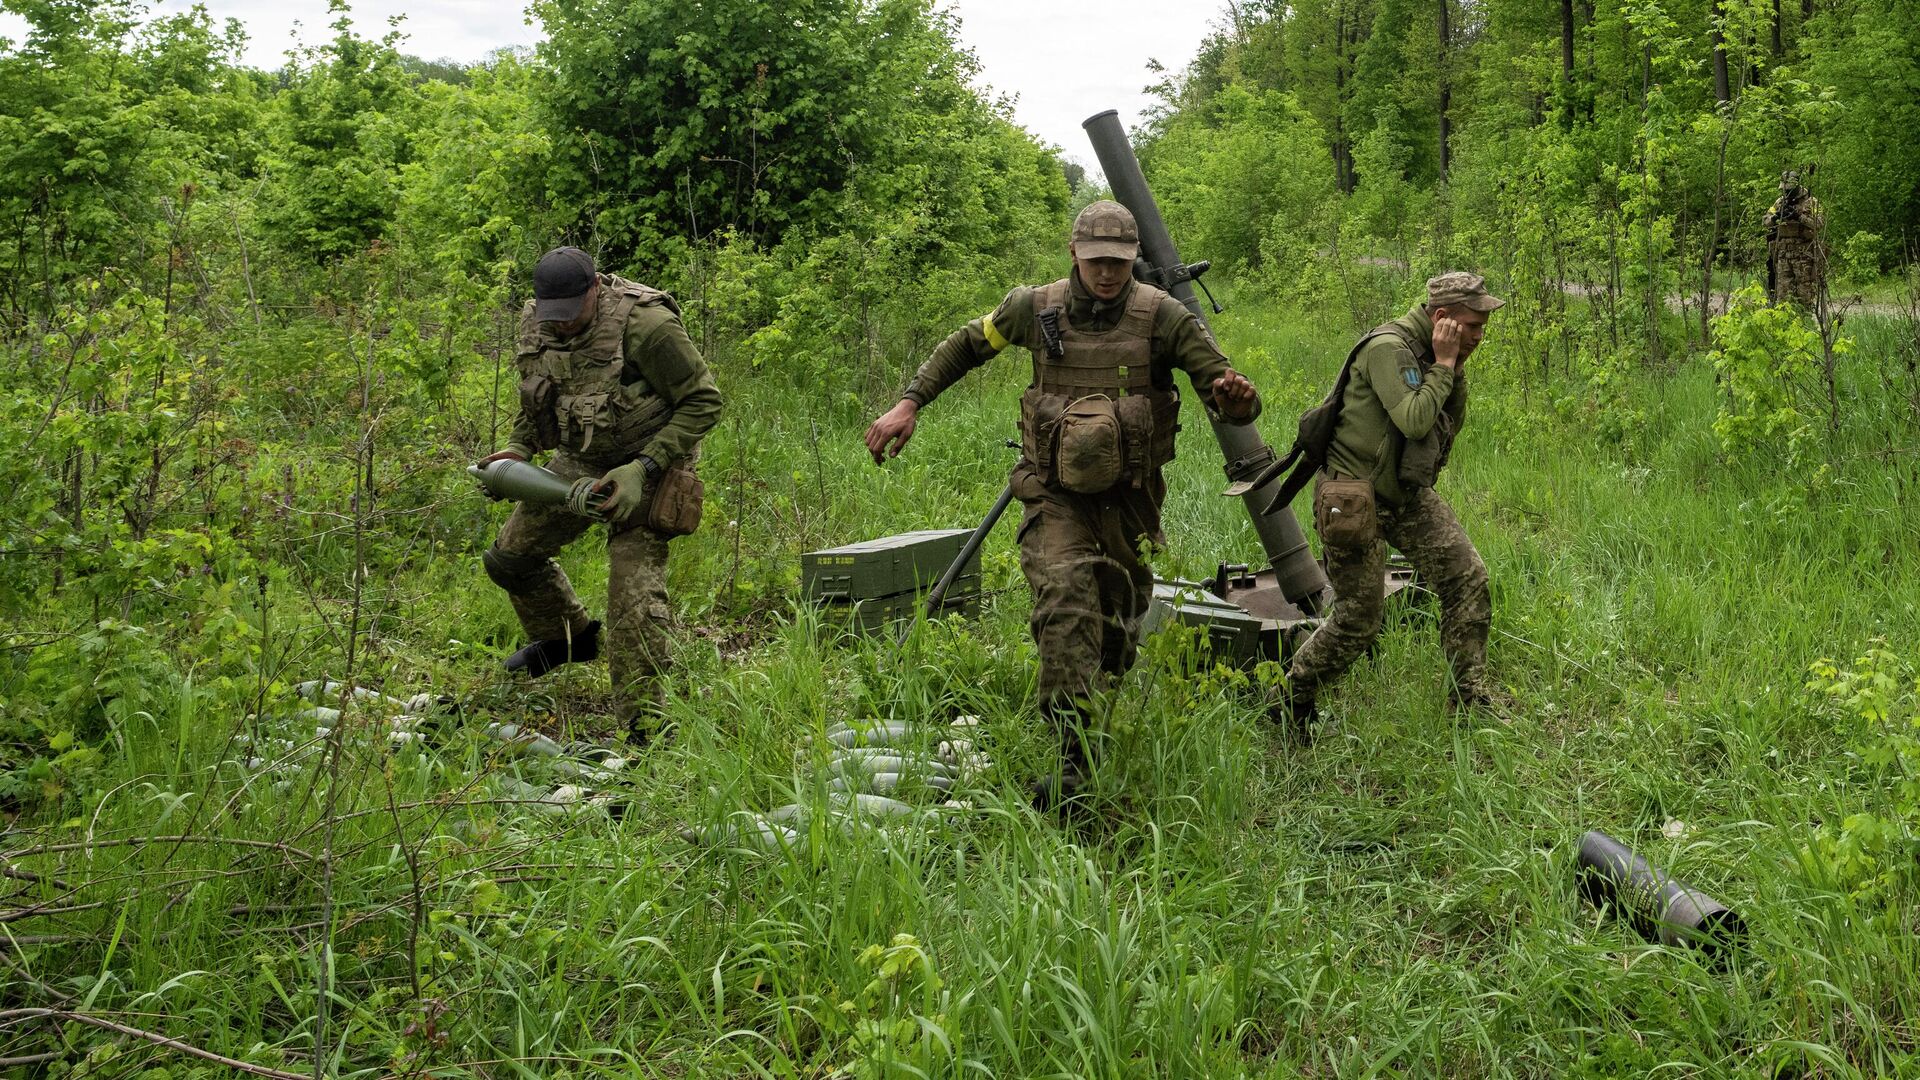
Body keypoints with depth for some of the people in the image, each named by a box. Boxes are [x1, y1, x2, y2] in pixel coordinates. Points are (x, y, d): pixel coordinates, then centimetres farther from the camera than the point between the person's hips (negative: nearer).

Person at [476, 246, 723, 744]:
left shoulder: (644, 324, -27)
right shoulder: (535, 322, -5)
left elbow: (703, 401, -20)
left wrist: (644, 468, -26)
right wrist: (519, 448, -3)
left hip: (642, 466, -7)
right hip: (577, 463, 7)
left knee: (634, 590, -16)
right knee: (509, 556, 13)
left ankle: (644, 725, -9)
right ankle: (568, 636, 40)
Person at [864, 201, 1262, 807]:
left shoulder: (1163, 317, -10)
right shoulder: (1036, 309, -5)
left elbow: (1223, 394, -13)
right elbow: (966, 346, 12)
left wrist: (1235, 399, -38)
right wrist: (910, 403, 4)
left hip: (1129, 496, 1)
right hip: (1055, 493, -1)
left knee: (1119, 614, 16)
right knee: (1064, 602, -22)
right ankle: (1074, 754, -23)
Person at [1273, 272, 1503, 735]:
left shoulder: (1429, 354, 7)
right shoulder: (1388, 348, -21)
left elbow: (1450, 426, 13)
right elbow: (1413, 421, -30)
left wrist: (1456, 370, -1)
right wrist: (1444, 364, -20)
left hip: (1406, 495, 9)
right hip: (1354, 497, -8)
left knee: (1467, 577, -2)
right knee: (1358, 618, -2)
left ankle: (1469, 693, 9)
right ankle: (1293, 702, 18)